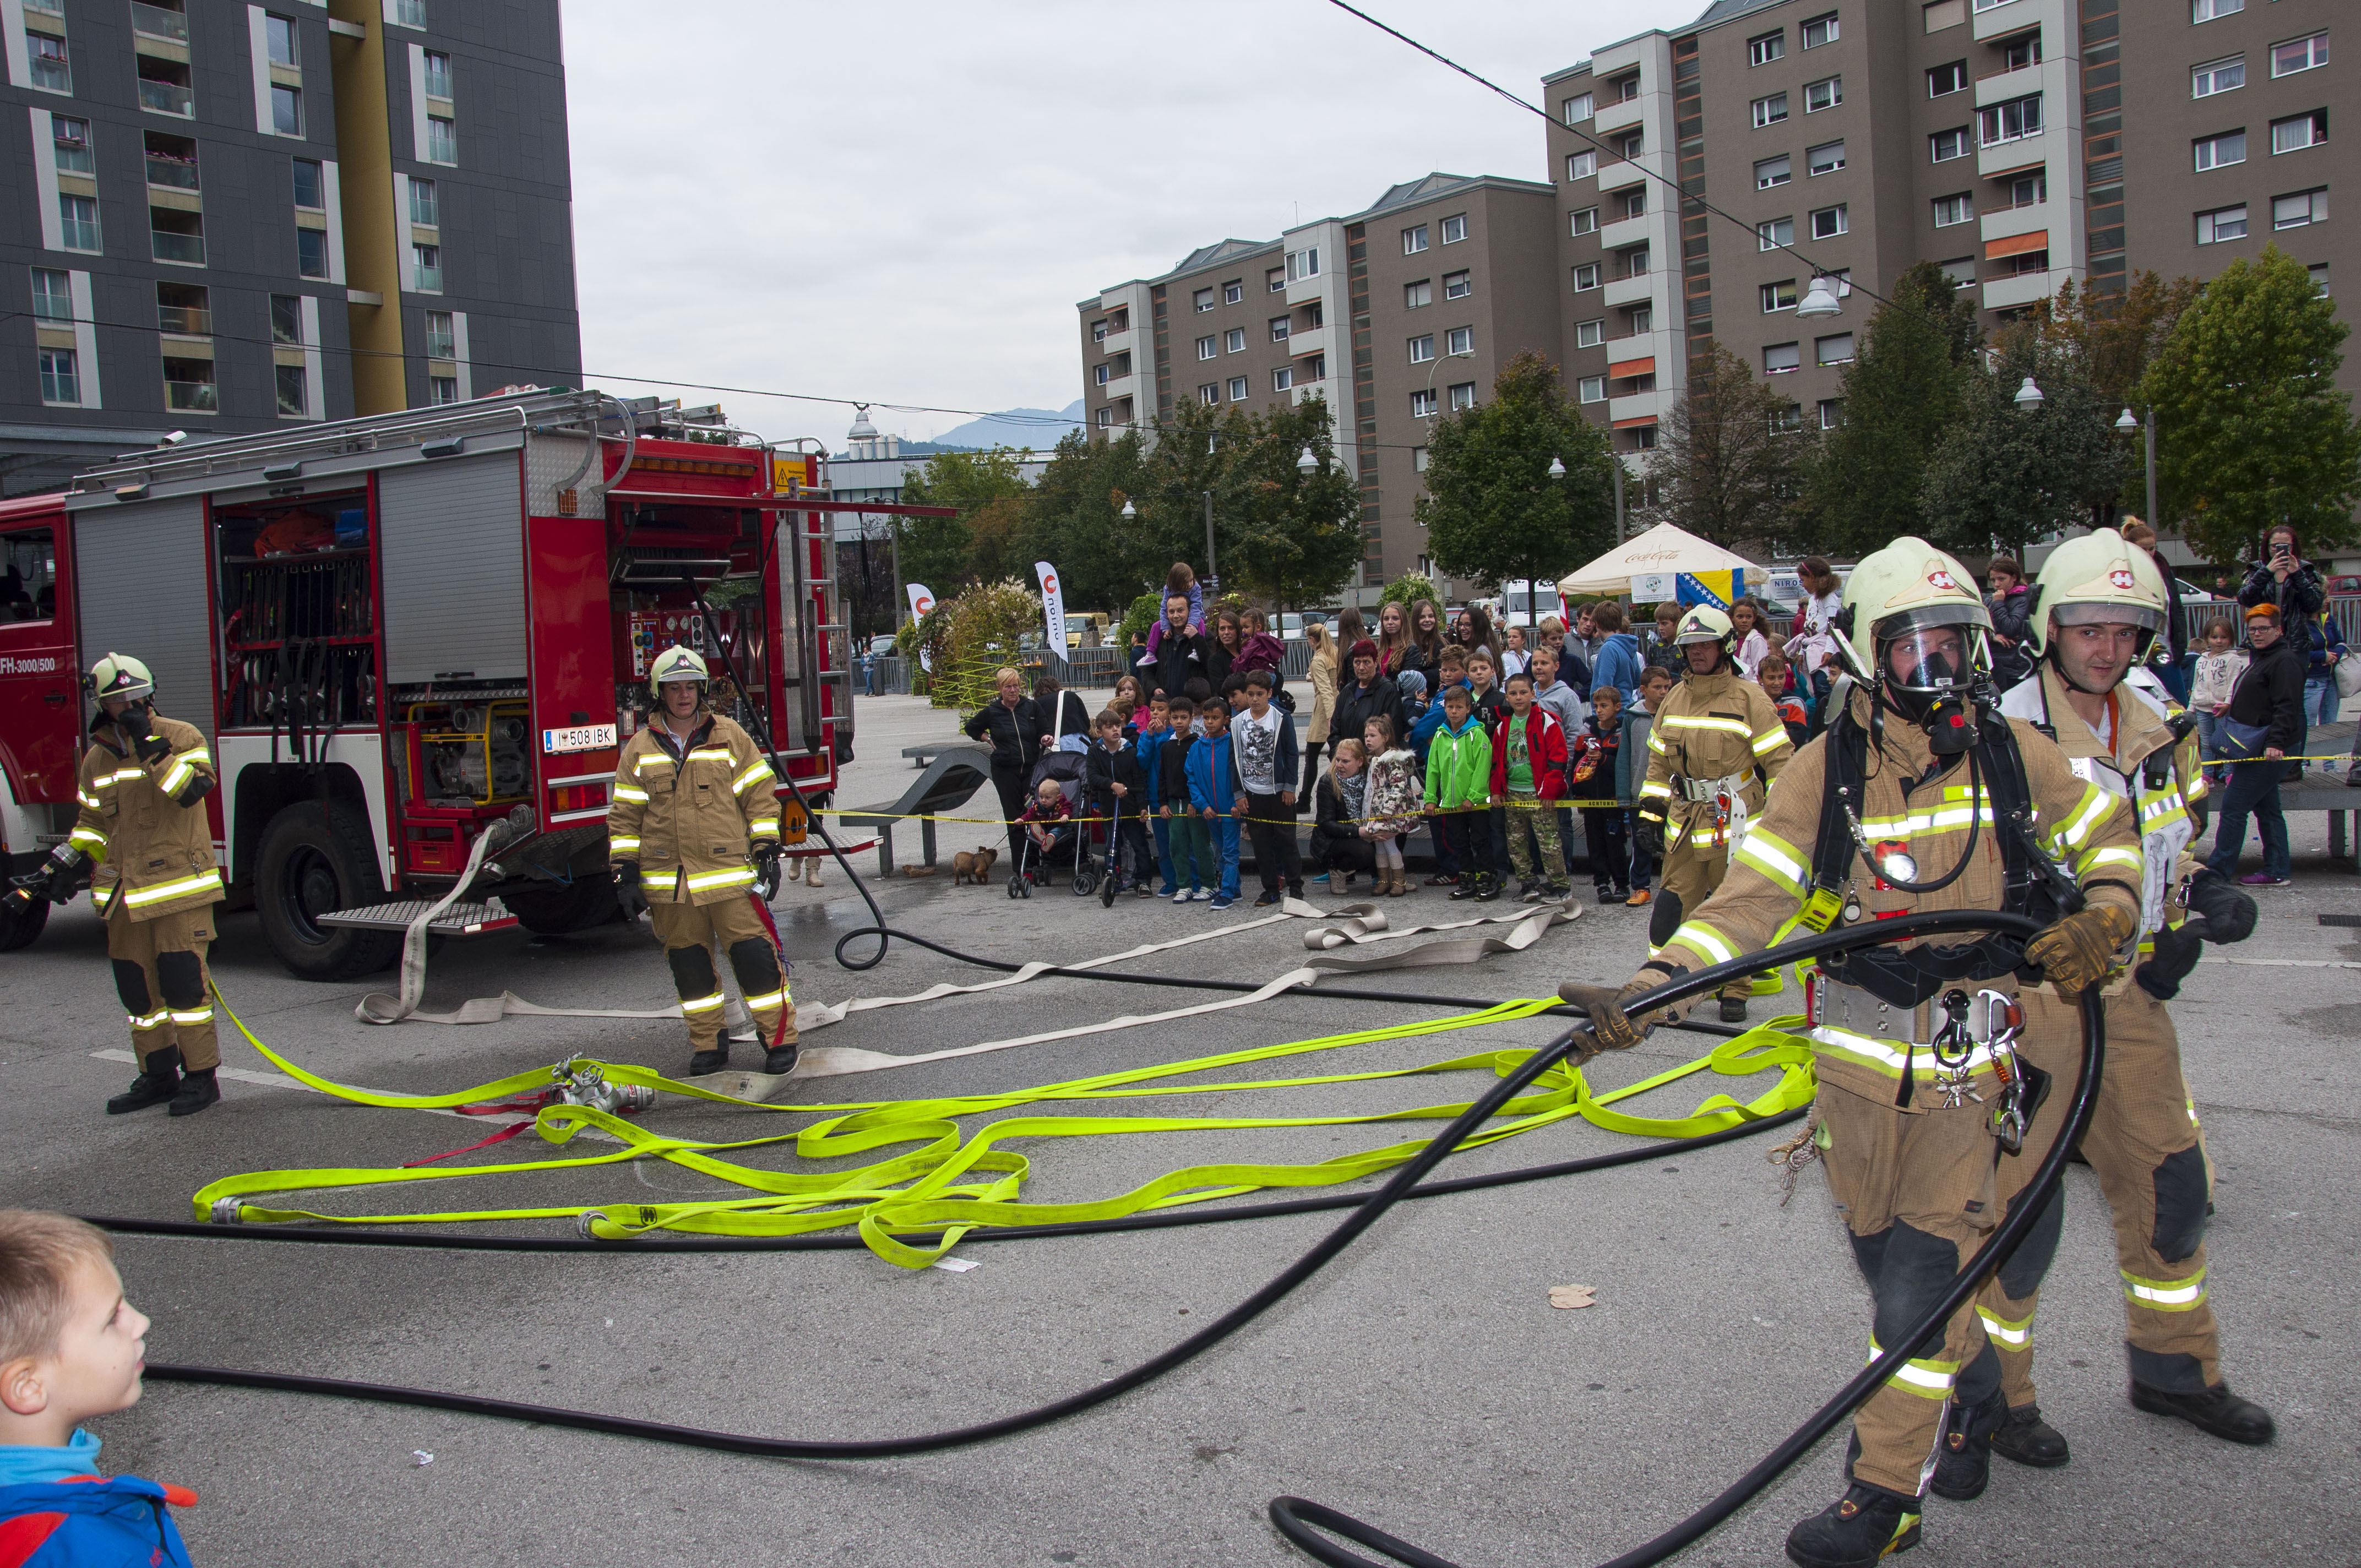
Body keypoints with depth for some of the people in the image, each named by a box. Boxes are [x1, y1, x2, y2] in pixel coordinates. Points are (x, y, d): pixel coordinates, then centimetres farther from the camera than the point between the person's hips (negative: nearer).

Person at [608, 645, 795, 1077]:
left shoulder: (729, 737, 3)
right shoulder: (639, 749, 7)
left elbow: (760, 797, 4)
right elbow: (624, 816, 8)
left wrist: (766, 851, -3)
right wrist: (626, 873, 3)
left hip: (729, 872, -2)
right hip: (669, 883, 2)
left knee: (753, 954, -4)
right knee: (688, 963, 9)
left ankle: (780, 1038, 7)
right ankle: (708, 1043, 21)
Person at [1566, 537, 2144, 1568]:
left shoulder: (2014, 751, 0)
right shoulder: (1825, 768, -4)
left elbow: (2109, 837, 16)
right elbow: (1749, 900, -10)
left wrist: (2103, 921, -4)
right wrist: (1648, 991, -22)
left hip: (1974, 1046, -1)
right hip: (1859, 1043, 1)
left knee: (1927, 1261, -5)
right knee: (1881, 1249, 13)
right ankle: (1975, 1379, 43)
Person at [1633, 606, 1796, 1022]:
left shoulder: (1749, 699, -4)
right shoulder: (1674, 700, 12)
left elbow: (1779, 761, -4)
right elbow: (1659, 763, 18)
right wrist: (1650, 815, 13)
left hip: (1735, 824, -4)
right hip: (1685, 822, 4)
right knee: (1673, 903, 2)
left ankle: (1735, 990, 16)